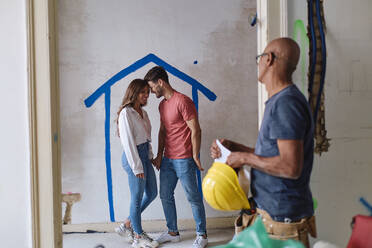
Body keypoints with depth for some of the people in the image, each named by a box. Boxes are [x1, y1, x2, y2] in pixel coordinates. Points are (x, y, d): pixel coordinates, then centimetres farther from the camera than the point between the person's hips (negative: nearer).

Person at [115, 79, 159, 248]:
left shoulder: (143, 113, 13)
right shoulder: (126, 113, -13)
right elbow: (128, 142, -16)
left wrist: (150, 157, 10)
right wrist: (137, 167, -16)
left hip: (144, 155, 9)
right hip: (133, 157, -9)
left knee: (152, 193, 15)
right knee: (137, 198, 2)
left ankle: (127, 225, 28)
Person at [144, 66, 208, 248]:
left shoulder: (183, 101, -15)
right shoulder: (162, 105, 13)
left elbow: (196, 131, -15)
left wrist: (195, 157, -14)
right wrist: (159, 155, 12)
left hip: (184, 160, -8)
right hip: (167, 160, 9)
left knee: (193, 197, 3)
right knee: (165, 196, 14)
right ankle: (173, 232, 29)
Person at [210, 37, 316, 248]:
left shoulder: (286, 104, -21)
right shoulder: (279, 101, 12)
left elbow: (290, 167, -27)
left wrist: (245, 158, -16)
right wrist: (232, 146, 9)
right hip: (273, 210, 9)